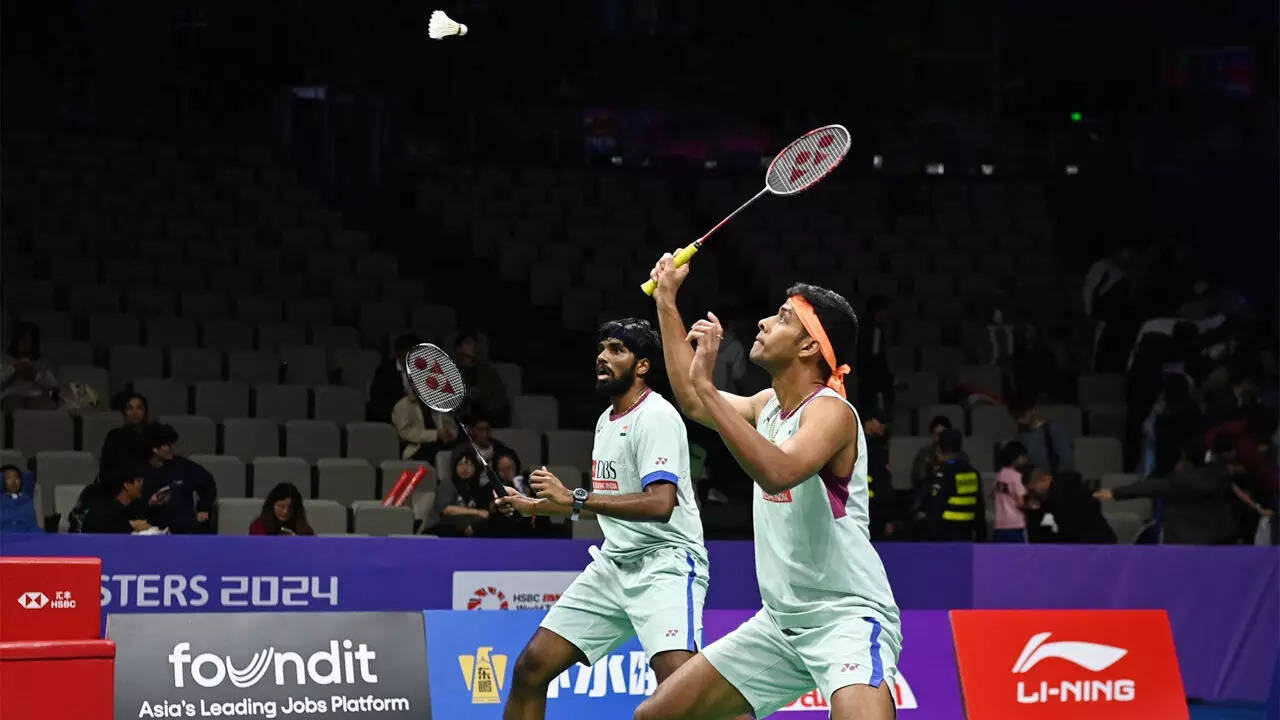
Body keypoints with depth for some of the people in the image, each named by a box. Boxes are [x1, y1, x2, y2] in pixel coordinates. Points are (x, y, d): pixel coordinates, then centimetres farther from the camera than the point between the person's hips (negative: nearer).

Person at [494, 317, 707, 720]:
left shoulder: (655, 417, -13)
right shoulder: (606, 421, 15)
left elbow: (660, 504, -26)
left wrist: (574, 498, -27)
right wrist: (532, 506, 29)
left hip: (664, 562, -9)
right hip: (613, 564, 9)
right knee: (531, 667, 4)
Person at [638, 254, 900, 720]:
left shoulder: (831, 410, -16)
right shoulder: (768, 405, 9)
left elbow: (777, 473, -35)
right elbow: (693, 402, 27)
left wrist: (707, 384, -33)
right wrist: (667, 302, 28)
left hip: (847, 617, -9)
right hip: (779, 621, 9)